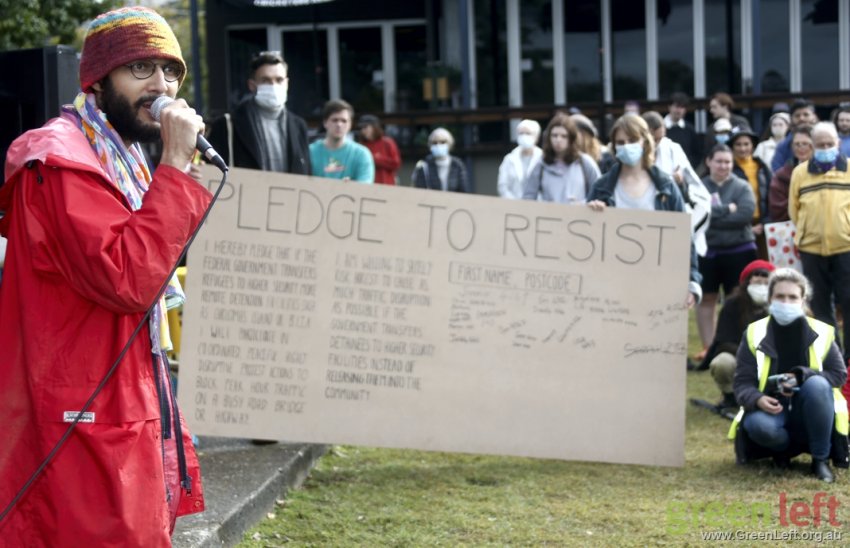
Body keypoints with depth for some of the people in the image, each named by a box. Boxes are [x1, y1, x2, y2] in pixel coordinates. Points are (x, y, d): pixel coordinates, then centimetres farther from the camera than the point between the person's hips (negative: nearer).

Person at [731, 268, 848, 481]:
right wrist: (757, 400, -27)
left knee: (817, 385, -33)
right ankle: (784, 449, 2)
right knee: (758, 426, -36)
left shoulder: (821, 333, -4)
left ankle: (821, 459, -17)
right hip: (771, 409, 0)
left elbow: (839, 374, -2)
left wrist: (802, 377, -19)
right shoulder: (755, 334, -3)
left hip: (809, 413, 0)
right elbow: (742, 382, -4)